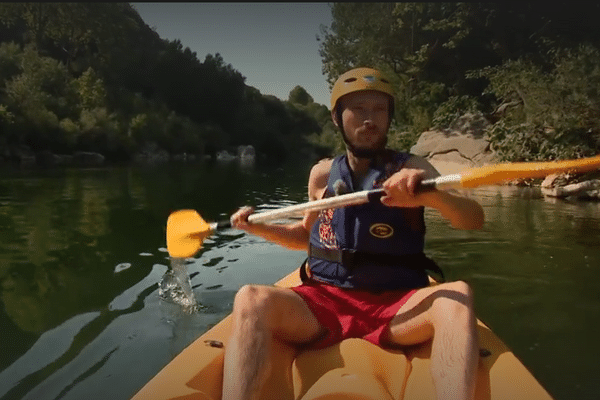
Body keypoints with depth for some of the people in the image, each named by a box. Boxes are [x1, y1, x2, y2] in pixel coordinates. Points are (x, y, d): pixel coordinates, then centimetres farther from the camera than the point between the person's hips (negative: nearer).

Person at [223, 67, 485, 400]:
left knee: (456, 297, -33)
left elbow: (473, 219, -13)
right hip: (322, 302, 2)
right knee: (251, 300, -27)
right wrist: (260, 228, 8)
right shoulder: (322, 173, 9)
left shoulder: (410, 169, 1)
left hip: (396, 307, -1)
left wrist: (430, 195, -34)